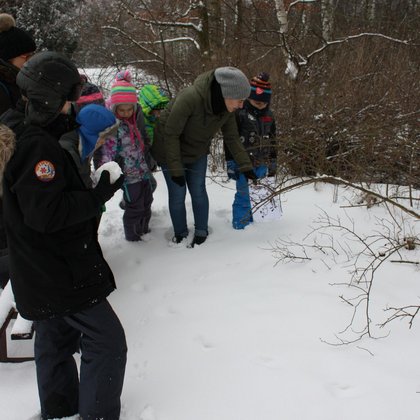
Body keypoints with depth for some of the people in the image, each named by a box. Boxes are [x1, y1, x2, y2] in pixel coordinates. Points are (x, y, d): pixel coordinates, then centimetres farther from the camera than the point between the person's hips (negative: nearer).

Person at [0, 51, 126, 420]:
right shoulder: (37, 146, -24)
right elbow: (47, 213, -28)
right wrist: (100, 195, -22)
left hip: (44, 271, 11)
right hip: (62, 275, -10)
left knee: (55, 340, 22)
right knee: (107, 341, -3)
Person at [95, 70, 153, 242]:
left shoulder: (137, 117, 2)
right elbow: (106, 151, -19)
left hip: (143, 170, 7)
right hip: (129, 175, -7)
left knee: (146, 202, 20)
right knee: (134, 206, 4)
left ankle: (143, 229, 41)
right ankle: (132, 236, 25)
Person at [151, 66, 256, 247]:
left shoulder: (227, 107, -19)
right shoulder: (190, 98, -38)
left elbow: (231, 137, -4)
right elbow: (171, 134, -28)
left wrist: (245, 165, -5)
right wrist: (176, 169, -25)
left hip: (198, 152, 5)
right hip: (171, 149, -5)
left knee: (198, 191, 8)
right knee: (177, 194, 3)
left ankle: (201, 232, 28)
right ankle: (180, 234, 25)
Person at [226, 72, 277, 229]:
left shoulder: (269, 116, 10)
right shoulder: (239, 113, -10)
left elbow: (272, 141, 19)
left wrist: (272, 163, 20)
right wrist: (230, 164, -12)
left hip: (261, 165, 6)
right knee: (243, 196, -2)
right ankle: (240, 226, 8)